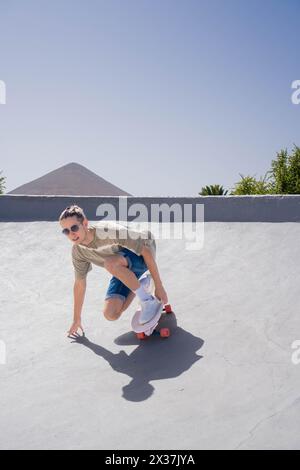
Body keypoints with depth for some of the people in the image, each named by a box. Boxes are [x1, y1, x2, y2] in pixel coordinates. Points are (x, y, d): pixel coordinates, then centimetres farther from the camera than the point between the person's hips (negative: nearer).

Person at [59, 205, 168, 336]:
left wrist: (159, 286, -27)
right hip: (123, 271, 7)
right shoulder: (78, 251, -11)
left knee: (110, 263, -37)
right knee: (111, 314, -9)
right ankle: (140, 284, 15)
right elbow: (79, 284, 3)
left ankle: (148, 301, -19)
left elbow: (146, 250, -28)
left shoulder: (108, 231, -32)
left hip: (141, 257, -6)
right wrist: (77, 319, 12)